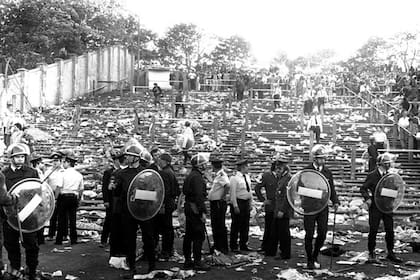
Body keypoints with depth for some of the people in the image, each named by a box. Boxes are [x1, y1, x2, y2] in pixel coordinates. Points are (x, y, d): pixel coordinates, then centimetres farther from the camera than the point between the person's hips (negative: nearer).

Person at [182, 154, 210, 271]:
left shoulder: (190, 176, 16)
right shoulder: (197, 177, -15)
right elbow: (199, 195, -21)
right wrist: (203, 212, -21)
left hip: (188, 207, 10)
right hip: (195, 209, -10)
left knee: (189, 235, 12)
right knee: (199, 236, -5)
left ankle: (187, 261, 18)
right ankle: (197, 262, -3)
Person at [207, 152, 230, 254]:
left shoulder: (222, 175, -18)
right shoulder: (216, 175, 12)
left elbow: (227, 185, -36)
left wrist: (223, 196, -24)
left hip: (219, 204, -10)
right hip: (214, 203, 10)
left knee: (220, 226, -2)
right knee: (215, 226, 16)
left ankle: (223, 248, 6)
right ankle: (217, 246, 27)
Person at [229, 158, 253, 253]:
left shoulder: (247, 177, 10)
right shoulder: (235, 178, -13)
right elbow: (233, 193, -14)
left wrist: (250, 203, 13)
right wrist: (235, 206, -17)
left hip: (246, 203, 7)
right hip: (238, 202, -7)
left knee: (245, 225, 12)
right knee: (236, 225, 1)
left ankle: (243, 245, 24)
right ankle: (234, 247, 10)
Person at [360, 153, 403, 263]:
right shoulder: (372, 175, -6)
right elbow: (363, 188, -3)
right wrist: (367, 198, -18)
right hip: (375, 207, -4)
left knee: (390, 230, 5)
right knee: (373, 230, 0)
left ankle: (390, 253, 18)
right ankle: (371, 253, 12)